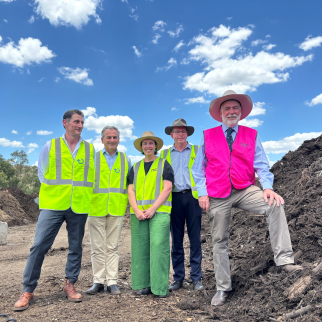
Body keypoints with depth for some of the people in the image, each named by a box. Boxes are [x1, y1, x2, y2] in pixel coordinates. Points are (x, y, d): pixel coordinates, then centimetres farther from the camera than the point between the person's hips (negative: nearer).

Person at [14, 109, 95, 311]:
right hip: (53, 205, -1)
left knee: (76, 247, 8)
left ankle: (70, 285, 25)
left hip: (79, 206, 2)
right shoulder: (50, 146, 4)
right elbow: (42, 173, 12)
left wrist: (84, 194, 9)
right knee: (39, 245, -3)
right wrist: (53, 191, 7)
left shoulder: (90, 149, 7)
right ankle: (28, 290, 11)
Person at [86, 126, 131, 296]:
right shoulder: (93, 158, 8)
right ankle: (98, 281, 17)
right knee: (97, 248, 5)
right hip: (96, 209, 0)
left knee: (112, 247, 7)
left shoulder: (125, 160, 12)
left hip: (117, 210, 1)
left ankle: (112, 282, 15)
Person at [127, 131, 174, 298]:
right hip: (138, 213, 4)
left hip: (159, 211, -3)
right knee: (140, 248, 3)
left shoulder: (164, 165, 9)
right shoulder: (135, 167, 19)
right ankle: (143, 285, 13)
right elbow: (131, 191, 11)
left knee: (159, 247, -8)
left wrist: (153, 209, -12)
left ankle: (160, 287, 1)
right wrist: (136, 210, -6)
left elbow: (167, 189, -2)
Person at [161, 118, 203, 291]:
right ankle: (178, 278, 16)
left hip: (192, 196, -1)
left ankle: (196, 278, 12)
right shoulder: (165, 153, 14)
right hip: (174, 198, 2)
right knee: (176, 239, 6)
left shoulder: (197, 151, 10)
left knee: (195, 238, 2)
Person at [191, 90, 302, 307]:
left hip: (245, 190, 1)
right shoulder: (208, 136, 6)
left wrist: (267, 187, -16)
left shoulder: (251, 135, 7)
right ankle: (223, 289, 20)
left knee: (275, 205, -27)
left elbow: (261, 166, 2)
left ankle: (284, 259, -19)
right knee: (219, 241, 5)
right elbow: (199, 169, 7)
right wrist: (202, 193, -3)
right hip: (217, 196, 0)